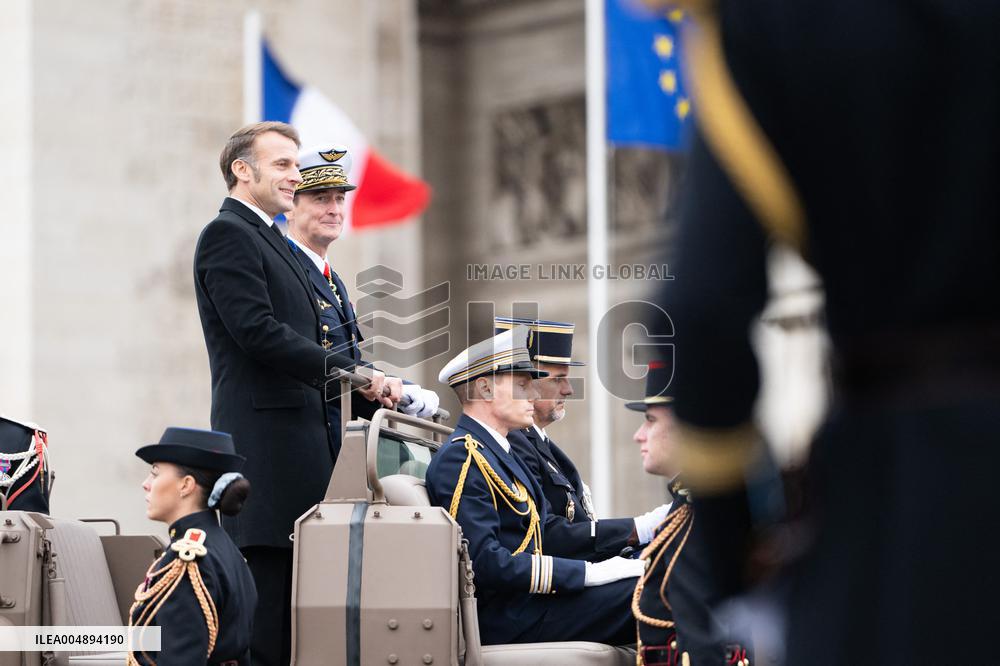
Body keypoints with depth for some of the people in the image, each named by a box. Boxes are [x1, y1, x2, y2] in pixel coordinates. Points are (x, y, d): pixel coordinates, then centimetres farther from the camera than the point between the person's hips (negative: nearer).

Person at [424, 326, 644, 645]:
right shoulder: (461, 458, -12)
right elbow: (484, 562, -22)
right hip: (505, 617, -10)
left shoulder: (496, 452, 21)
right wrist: (588, 572, -22)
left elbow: (546, 537, 17)